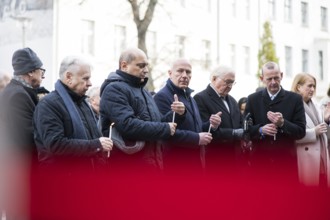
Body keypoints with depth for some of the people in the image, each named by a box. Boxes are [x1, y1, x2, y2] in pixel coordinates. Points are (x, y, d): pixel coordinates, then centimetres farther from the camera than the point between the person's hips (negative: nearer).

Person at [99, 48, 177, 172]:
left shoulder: (142, 90, 21)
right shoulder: (114, 89, -11)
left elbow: (155, 122, 24)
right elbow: (127, 125, -24)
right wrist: (165, 129, -16)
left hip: (151, 163, 9)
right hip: (129, 166, -9)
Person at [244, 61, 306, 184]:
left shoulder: (295, 99, 4)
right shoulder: (253, 99, 8)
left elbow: (301, 132, -1)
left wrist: (282, 123, -18)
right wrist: (261, 129, -14)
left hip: (286, 162, -1)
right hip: (260, 161, 1)